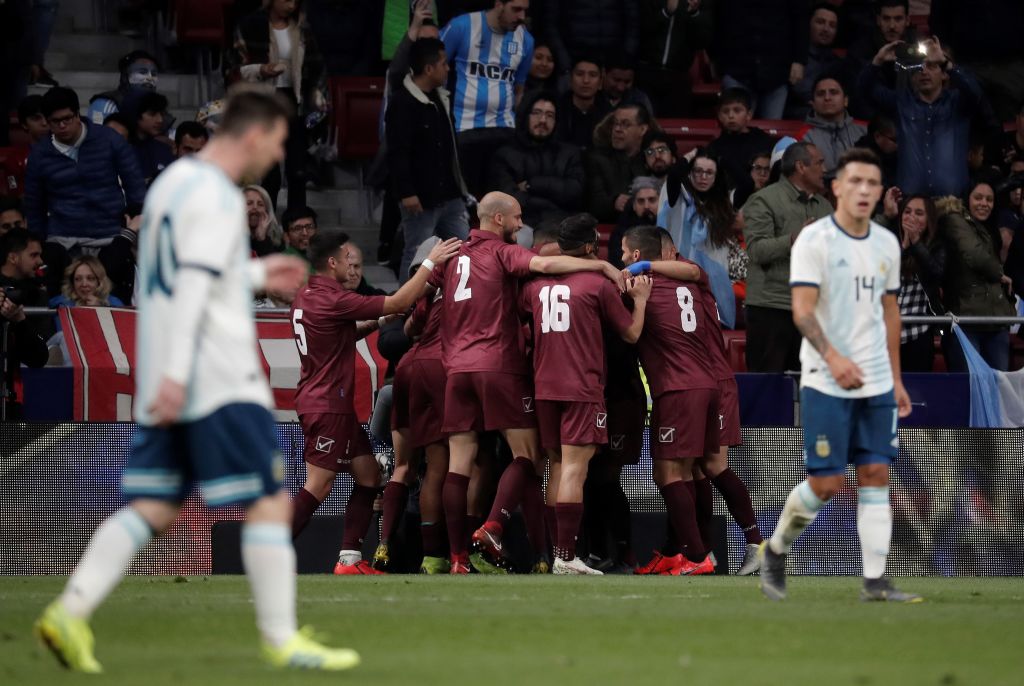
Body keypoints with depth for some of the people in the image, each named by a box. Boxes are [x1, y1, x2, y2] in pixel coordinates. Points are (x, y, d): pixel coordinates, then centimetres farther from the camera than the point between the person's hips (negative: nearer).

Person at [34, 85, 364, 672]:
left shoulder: (171, 183, 17)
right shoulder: (217, 197, -12)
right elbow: (192, 287, -21)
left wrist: (256, 275, 31)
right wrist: (176, 374, -26)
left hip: (166, 387, 9)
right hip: (222, 382, -9)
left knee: (151, 509, 6)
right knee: (270, 504, -3)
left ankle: (70, 612, -6)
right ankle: (282, 639, -2)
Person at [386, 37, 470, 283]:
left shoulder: (440, 98, 14)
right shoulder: (402, 104, -13)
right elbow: (397, 153, -18)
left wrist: (459, 185, 23)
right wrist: (406, 193, -22)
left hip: (449, 195, 9)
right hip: (420, 198, -9)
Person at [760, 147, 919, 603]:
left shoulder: (887, 244, 10)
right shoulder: (814, 240, -9)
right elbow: (802, 311, -16)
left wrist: (895, 379, 16)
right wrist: (833, 357, -30)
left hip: (876, 383, 6)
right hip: (825, 383, -6)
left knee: (876, 475, 0)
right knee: (826, 484, -6)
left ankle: (875, 582, 1)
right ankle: (775, 550, 18)